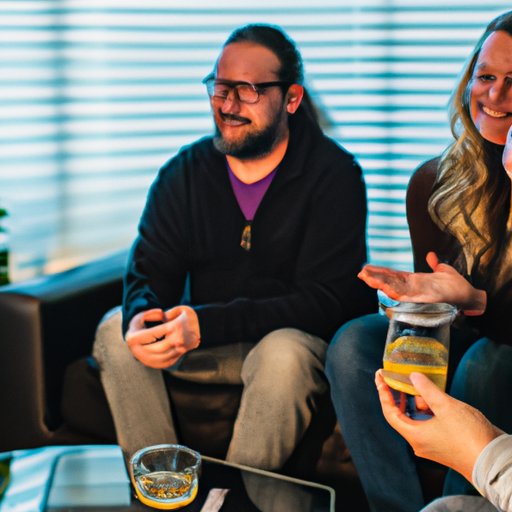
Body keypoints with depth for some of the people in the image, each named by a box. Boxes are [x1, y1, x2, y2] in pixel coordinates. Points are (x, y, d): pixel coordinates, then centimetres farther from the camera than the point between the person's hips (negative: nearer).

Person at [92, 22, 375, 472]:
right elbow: (150, 272, 1)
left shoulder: (333, 173, -13)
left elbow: (327, 301, -20)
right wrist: (140, 318, -27)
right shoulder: (184, 172, 2)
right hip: (208, 343, 5)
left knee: (284, 352, -36)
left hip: (301, 340, -4)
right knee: (116, 330, -16)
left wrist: (208, 323, -30)